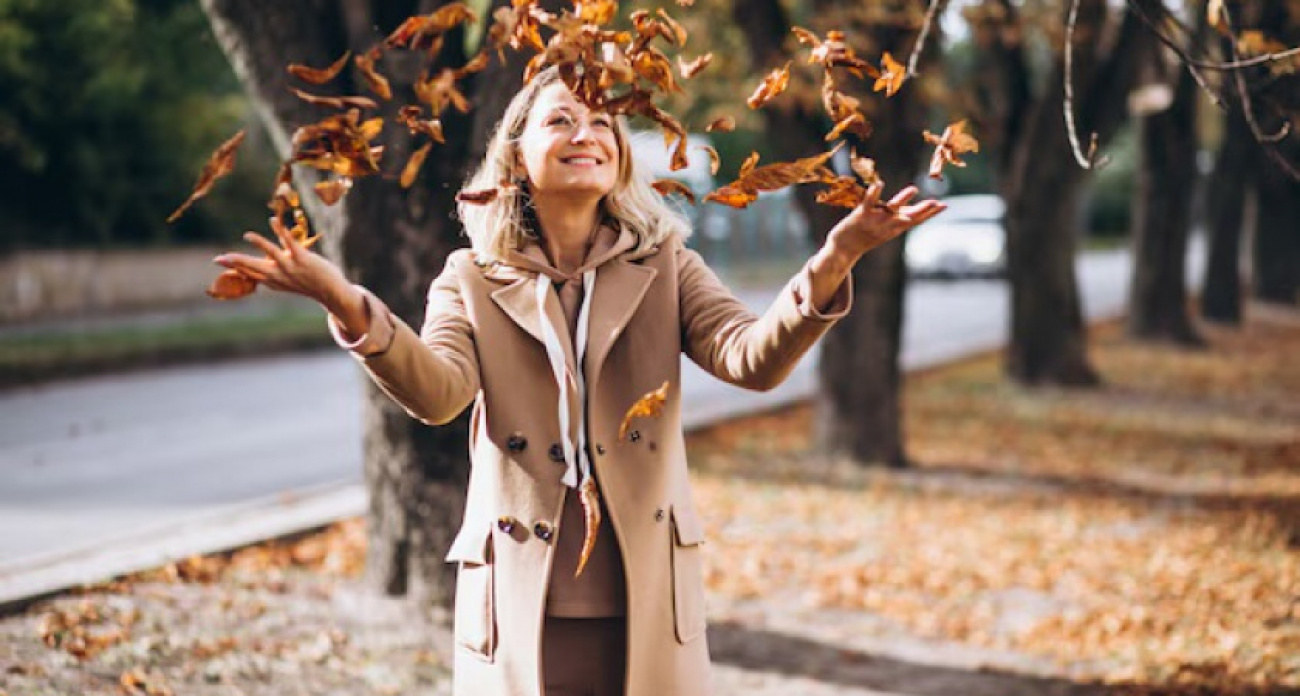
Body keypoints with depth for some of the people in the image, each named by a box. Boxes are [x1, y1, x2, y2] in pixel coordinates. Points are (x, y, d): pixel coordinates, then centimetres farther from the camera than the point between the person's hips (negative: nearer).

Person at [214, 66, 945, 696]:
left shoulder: (664, 266, 6)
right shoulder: (473, 278, 3)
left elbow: (753, 357, -11)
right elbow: (436, 389, -15)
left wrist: (834, 261, -29)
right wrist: (347, 306, -34)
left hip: (645, 601, 1)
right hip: (521, 602, -1)